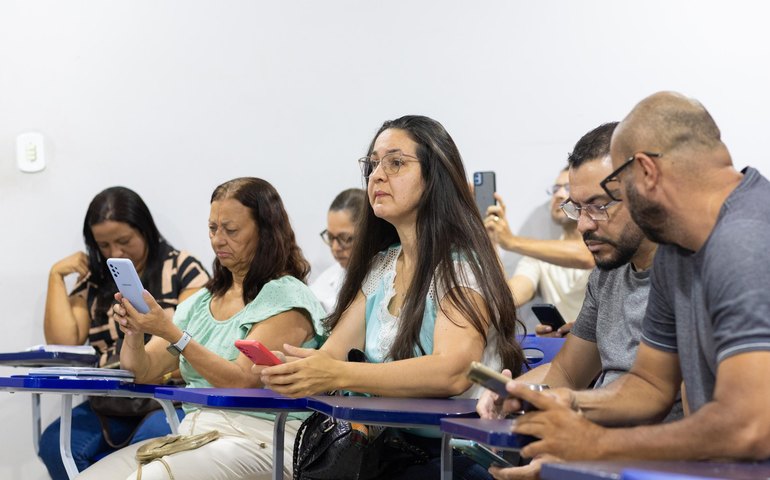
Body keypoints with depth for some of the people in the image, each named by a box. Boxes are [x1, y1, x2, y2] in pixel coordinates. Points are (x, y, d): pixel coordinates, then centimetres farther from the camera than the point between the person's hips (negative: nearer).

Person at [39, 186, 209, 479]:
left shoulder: (183, 268, 3)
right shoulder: (94, 279, 16)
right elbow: (63, 342, 6)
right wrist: (57, 275, 7)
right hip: (111, 399, 4)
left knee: (148, 445, -36)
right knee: (55, 444, -24)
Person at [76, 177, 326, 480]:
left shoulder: (286, 297, -3)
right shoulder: (203, 301, 19)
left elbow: (242, 382, -15)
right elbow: (141, 370, 13)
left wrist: (171, 333, -20)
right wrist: (134, 332, -9)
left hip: (257, 439, -6)